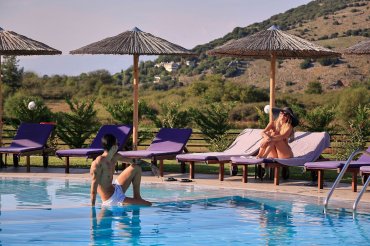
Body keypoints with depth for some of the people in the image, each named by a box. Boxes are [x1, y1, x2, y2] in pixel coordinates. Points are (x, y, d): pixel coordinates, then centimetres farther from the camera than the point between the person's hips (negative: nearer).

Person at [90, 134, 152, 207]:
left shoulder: (114, 157, 3)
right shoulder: (98, 163, -23)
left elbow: (131, 161, 20)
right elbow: (94, 184, -25)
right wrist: (93, 206, -27)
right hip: (111, 199, -10)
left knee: (136, 168, 20)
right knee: (148, 205, -13)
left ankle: (137, 197, 21)